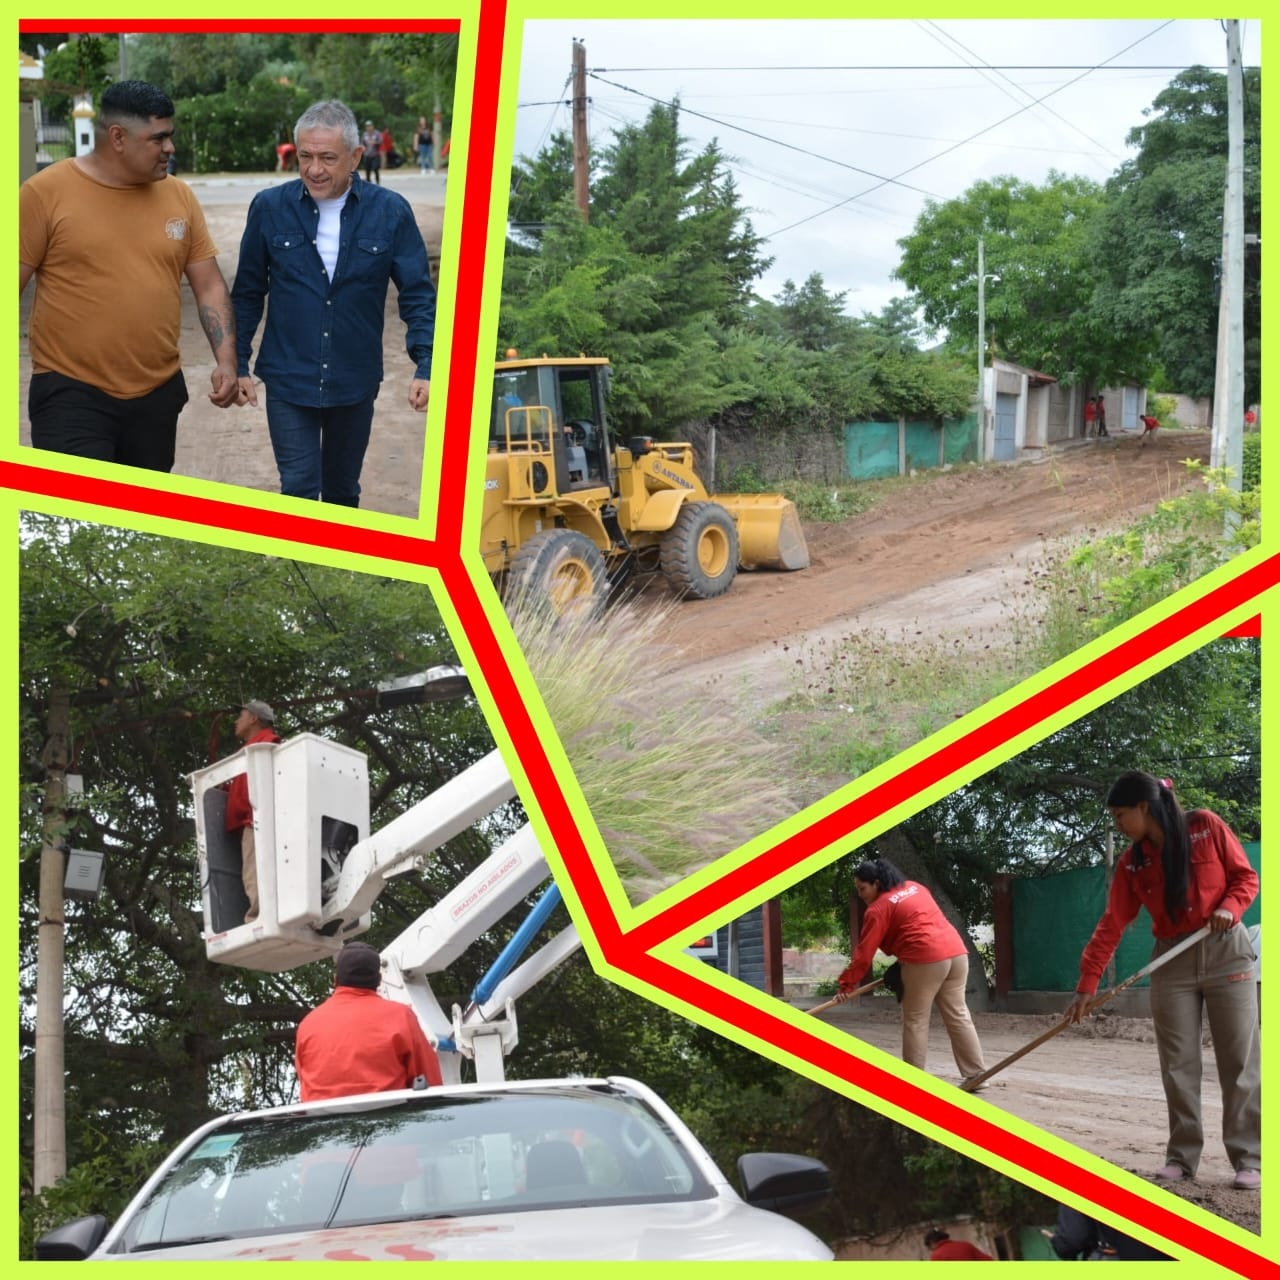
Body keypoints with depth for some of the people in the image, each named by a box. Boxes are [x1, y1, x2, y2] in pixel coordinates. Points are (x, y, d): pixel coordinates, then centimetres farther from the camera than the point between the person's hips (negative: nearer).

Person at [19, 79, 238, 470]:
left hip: (158, 394, 5)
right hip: (72, 395, -5)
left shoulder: (178, 195, 5)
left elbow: (209, 286, 10)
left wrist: (225, 360, -3)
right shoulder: (46, 192, -7)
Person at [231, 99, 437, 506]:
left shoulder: (390, 212, -7)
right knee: (299, 492, -4)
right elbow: (248, 294, 4)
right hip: (288, 381, -1)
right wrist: (237, 365, 2)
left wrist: (426, 366, -15)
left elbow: (418, 296, -4)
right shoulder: (270, 208, -6)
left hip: (355, 384, 1)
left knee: (342, 494, 15)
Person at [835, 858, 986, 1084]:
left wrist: (846, 984, 0)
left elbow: (864, 953, -4)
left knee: (915, 1021, 3)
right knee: (958, 1015, 12)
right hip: (956, 951, 7)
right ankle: (977, 1074, 11)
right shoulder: (915, 887, 22)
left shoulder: (878, 908, -1)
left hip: (925, 959, -7)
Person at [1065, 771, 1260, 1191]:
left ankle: (1249, 1159, -1)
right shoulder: (1132, 864, 1)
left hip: (1225, 952, -3)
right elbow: (1111, 925, -1)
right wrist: (1086, 985, -6)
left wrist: (1230, 906, -23)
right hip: (1172, 961, 3)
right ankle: (1182, 1155, 6)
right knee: (1178, 1063, 0)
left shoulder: (1207, 827, -8)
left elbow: (1246, 877, -2)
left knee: (1239, 1060, -3)